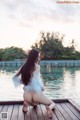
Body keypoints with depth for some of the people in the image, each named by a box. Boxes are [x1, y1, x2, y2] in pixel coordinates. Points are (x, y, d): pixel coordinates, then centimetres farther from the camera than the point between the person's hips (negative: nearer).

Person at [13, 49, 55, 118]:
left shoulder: (24, 66, 5)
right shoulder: (37, 66, -9)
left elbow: (15, 76, 13)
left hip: (27, 95, 5)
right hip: (37, 93, -5)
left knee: (35, 104, 40)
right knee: (53, 104, 21)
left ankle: (26, 103, 5)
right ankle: (49, 108, -15)